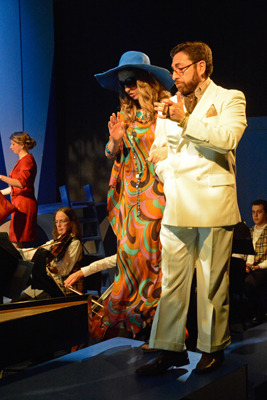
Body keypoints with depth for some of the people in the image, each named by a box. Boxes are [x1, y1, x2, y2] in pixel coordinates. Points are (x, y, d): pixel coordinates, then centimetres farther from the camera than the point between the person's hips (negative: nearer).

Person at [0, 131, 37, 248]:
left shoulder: (27, 160, -12)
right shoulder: (21, 160, 18)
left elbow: (21, 183, -25)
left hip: (24, 203, -10)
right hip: (18, 203, 10)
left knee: (16, 241, -9)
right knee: (16, 240, 8)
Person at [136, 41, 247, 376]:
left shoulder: (230, 99, 7)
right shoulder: (168, 107, 20)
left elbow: (227, 138, -13)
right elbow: (159, 159, 14)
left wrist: (187, 121, -11)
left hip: (213, 206, -4)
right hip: (176, 206, 4)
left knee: (212, 283, 2)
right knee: (171, 281, 2)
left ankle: (213, 348, 16)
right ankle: (171, 348, 10)